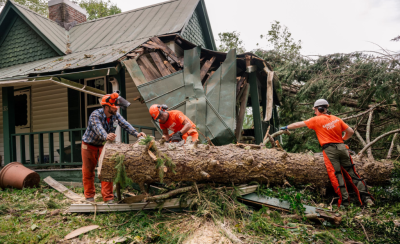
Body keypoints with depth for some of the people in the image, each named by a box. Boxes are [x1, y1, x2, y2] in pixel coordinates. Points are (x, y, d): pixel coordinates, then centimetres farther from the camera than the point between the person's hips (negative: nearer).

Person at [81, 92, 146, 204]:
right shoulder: (95, 115, -29)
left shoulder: (116, 115, -13)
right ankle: (89, 195, 23)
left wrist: (136, 134, -42)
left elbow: (125, 124, -24)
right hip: (89, 145, -3)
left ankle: (108, 197, -2)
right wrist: (106, 136, -68)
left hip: (103, 145, 4)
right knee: (88, 171, 7)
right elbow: (98, 128, -48)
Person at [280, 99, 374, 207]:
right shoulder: (337, 119, 14)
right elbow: (350, 131, 14)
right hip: (342, 147, 5)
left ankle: (344, 200, -4)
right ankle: (365, 197, 6)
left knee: (336, 175, -3)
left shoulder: (316, 120, 2)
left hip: (329, 150, -4)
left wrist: (286, 127, 24)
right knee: (351, 173, 9)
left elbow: (298, 124, 10)